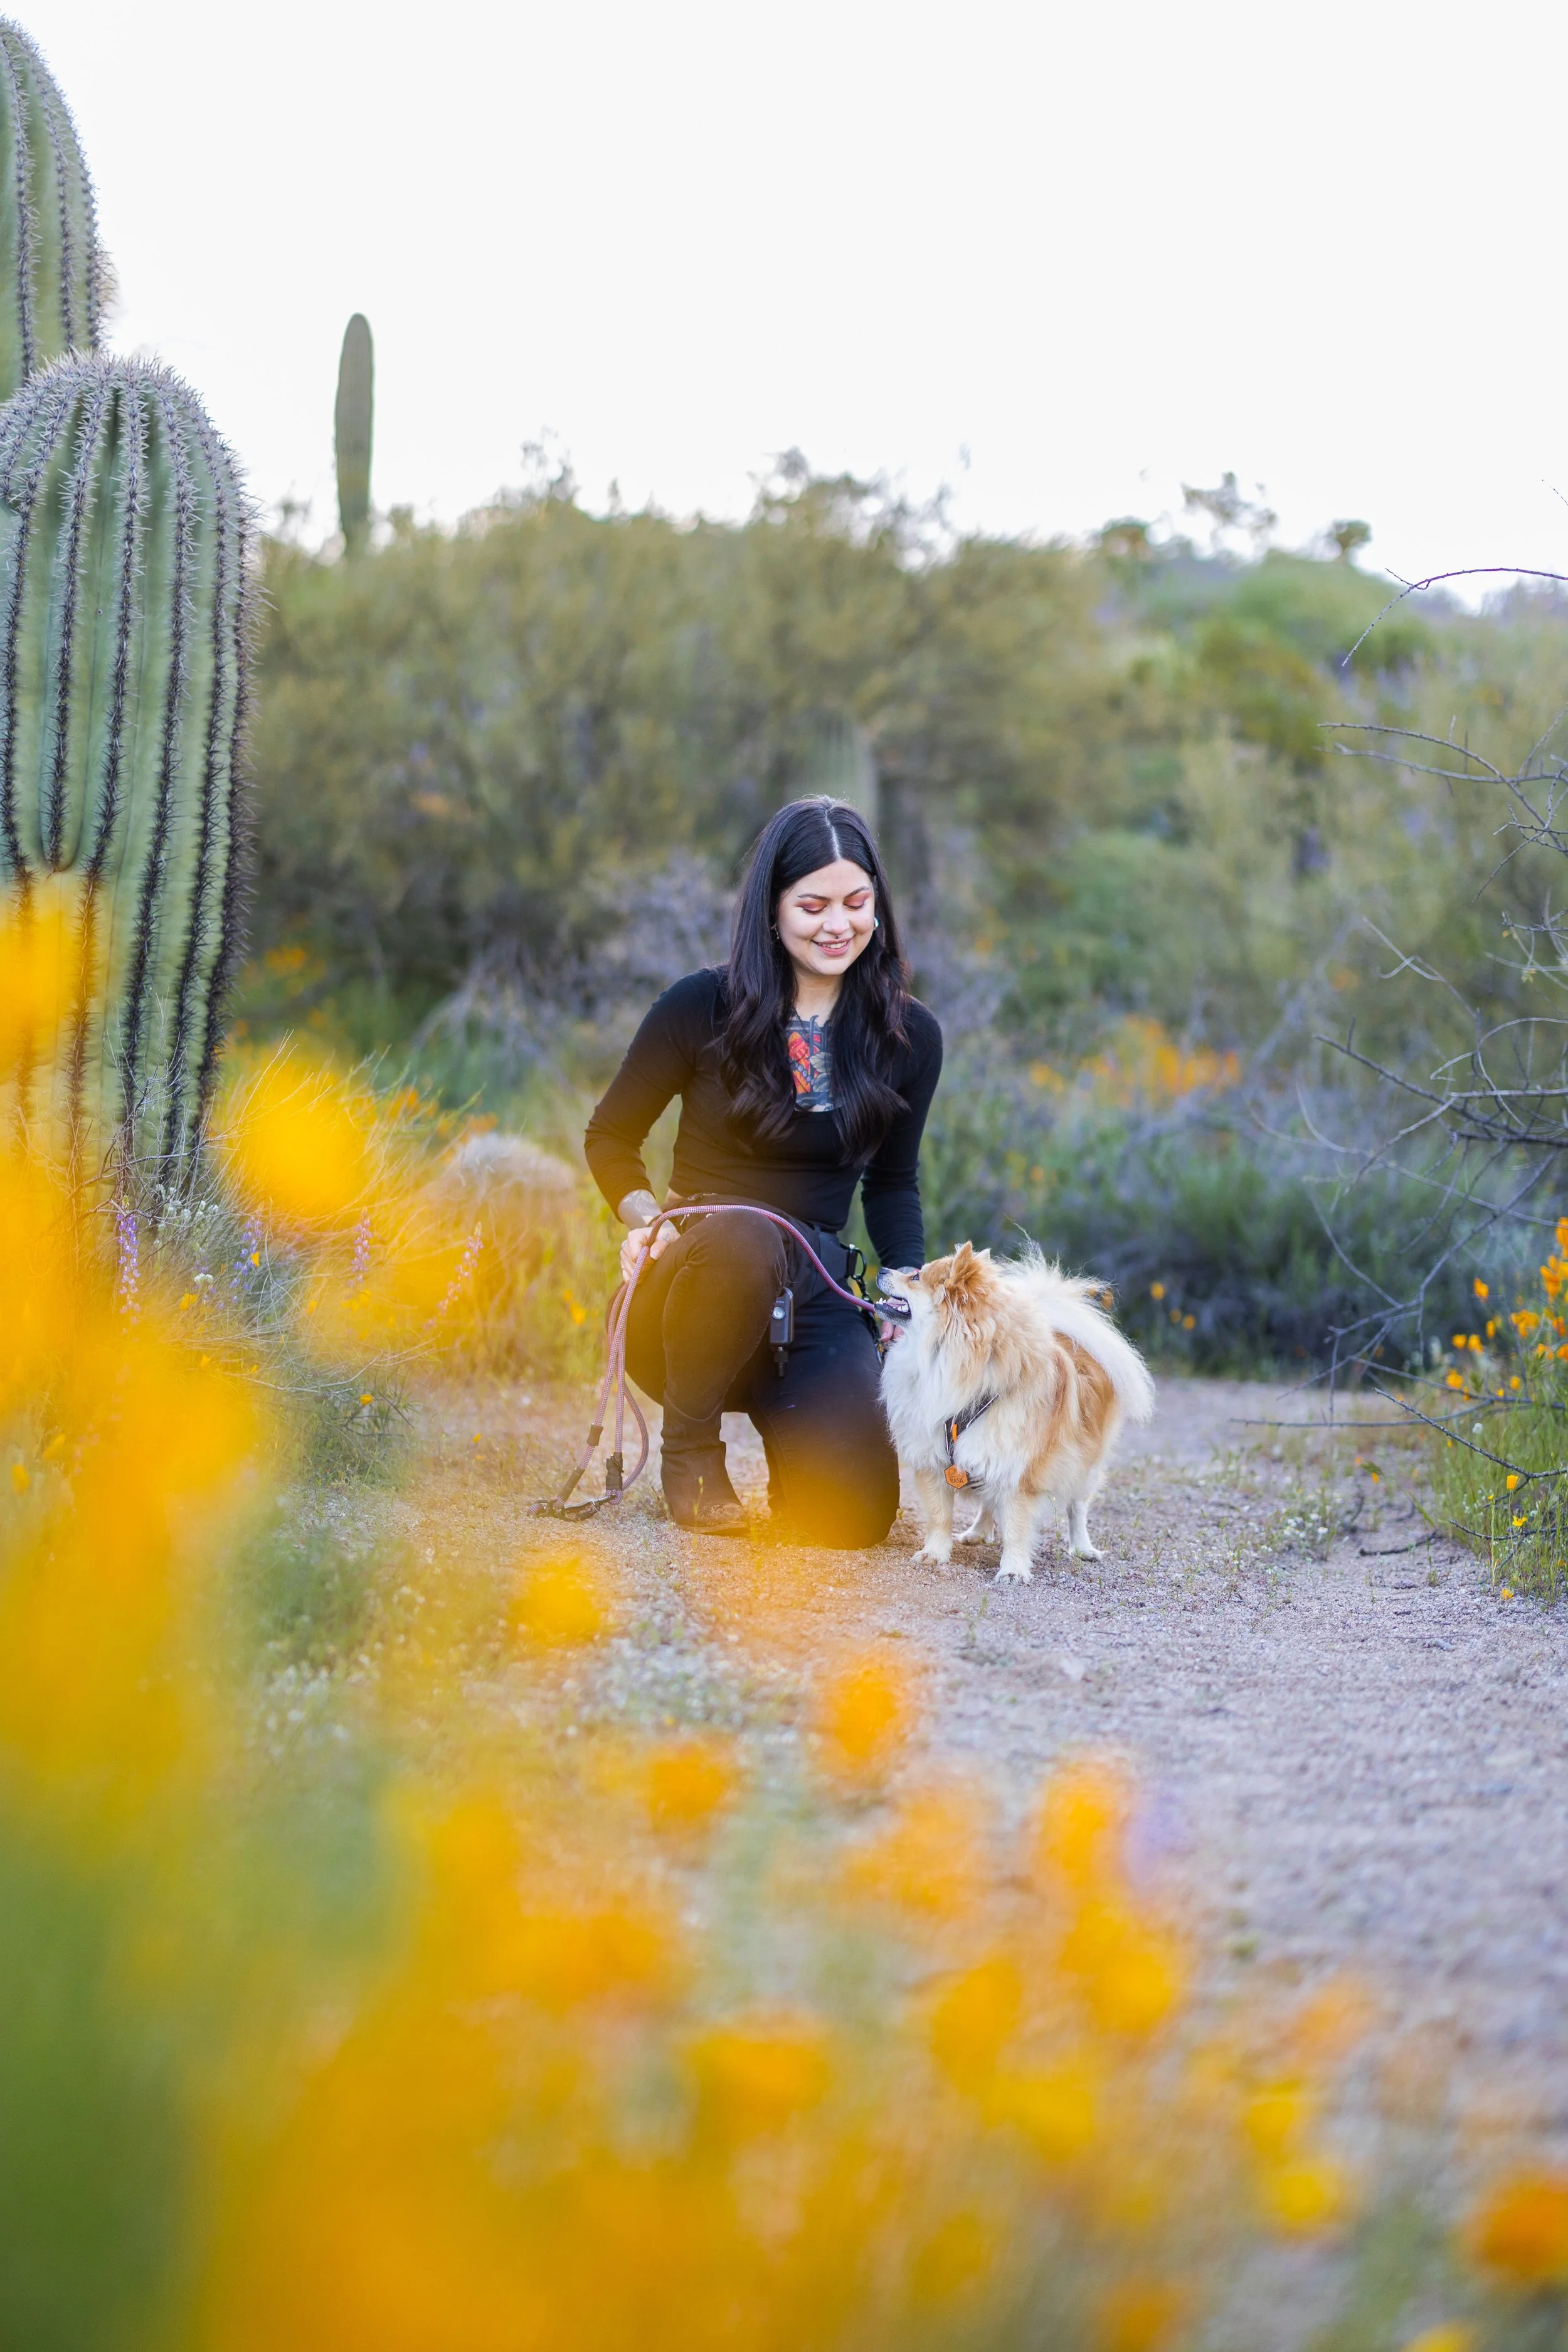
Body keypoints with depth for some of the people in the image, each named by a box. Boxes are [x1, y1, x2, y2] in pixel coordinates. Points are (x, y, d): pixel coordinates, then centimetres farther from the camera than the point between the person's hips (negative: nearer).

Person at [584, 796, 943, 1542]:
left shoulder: (907, 1037, 4)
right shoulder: (703, 1007, -5)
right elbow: (610, 1136, 6)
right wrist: (647, 1218, -15)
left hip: (814, 1292, 2)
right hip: (697, 1281, -2)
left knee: (854, 1516, -20)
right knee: (741, 1236, -41)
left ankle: (782, 1413, 17)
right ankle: (690, 1445, -13)